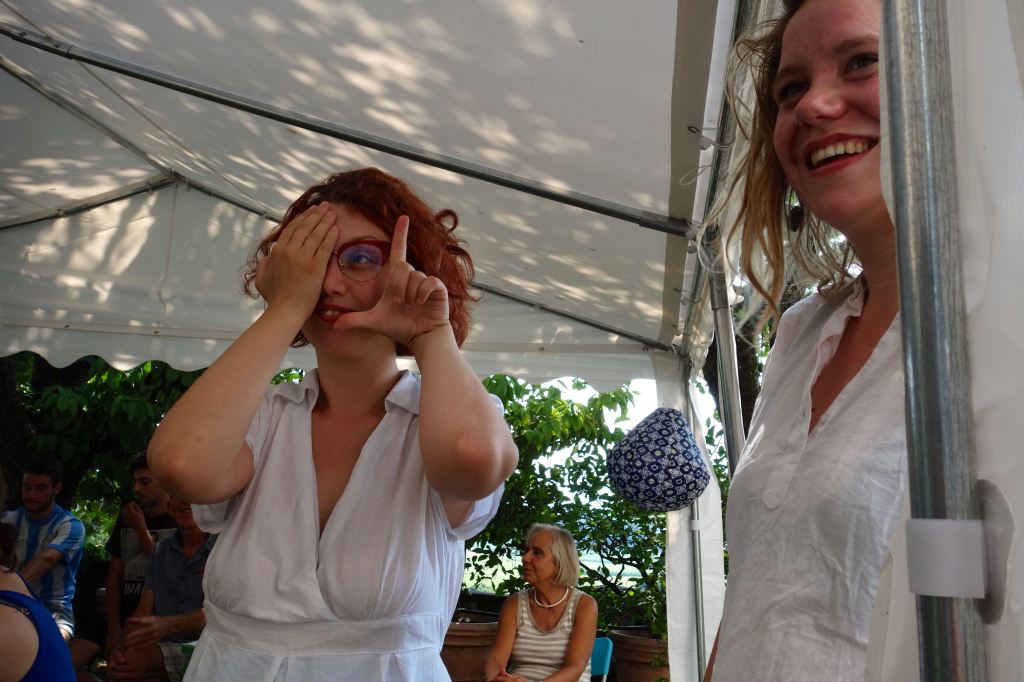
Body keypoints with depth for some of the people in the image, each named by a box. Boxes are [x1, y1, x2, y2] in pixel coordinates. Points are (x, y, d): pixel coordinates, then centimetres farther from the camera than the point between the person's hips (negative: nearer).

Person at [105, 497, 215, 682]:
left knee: (133, 659, -27)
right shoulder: (160, 551, 17)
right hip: (164, 647, 4)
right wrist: (121, 648, -11)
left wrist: (166, 625, -27)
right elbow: (143, 611, 9)